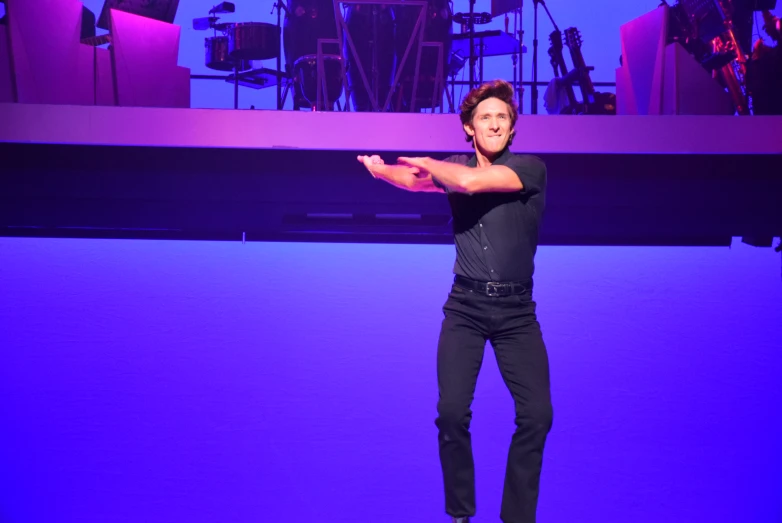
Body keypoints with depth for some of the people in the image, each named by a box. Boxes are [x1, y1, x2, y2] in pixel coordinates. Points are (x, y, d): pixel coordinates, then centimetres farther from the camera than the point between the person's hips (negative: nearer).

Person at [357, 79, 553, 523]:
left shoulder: (531, 168, -8)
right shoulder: (454, 167, 9)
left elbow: (471, 181, -21)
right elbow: (414, 179, -5)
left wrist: (426, 163, -6)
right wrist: (379, 168, -24)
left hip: (517, 310, -2)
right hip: (465, 307, 2)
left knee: (537, 414, -8)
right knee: (452, 411, -9)